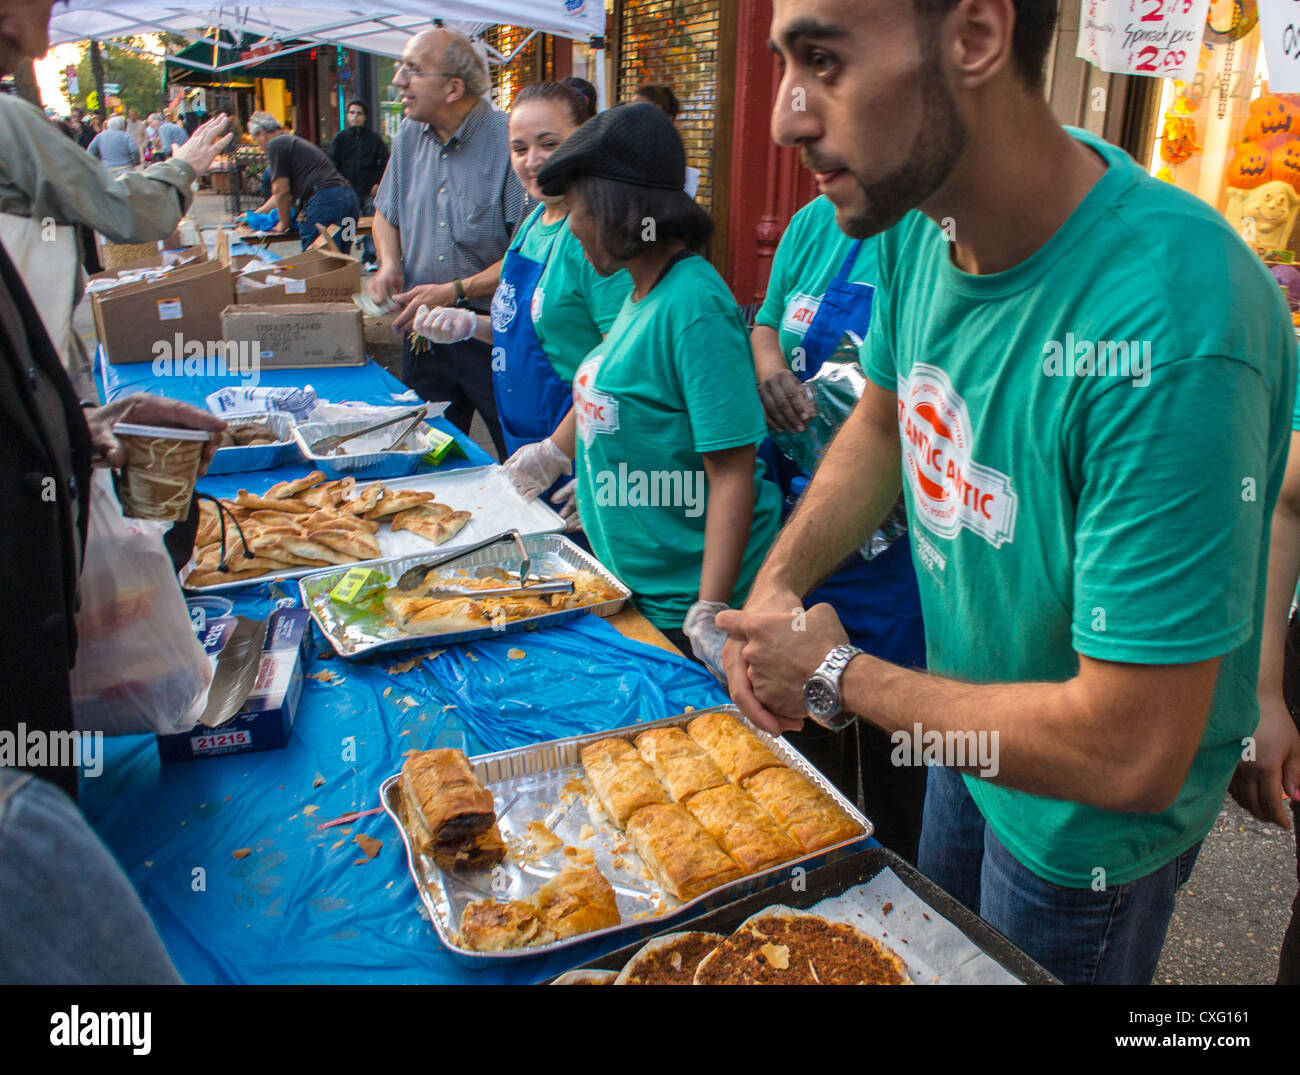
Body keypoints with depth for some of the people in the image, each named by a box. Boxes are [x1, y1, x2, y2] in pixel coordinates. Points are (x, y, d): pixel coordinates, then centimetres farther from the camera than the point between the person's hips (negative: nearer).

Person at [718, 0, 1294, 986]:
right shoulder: (920, 218, -14)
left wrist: (840, 678, -22)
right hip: (969, 732, 7)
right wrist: (776, 585, -10)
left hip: (1084, 826, -6)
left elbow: (1130, 756, -35)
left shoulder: (1171, 327, -39)